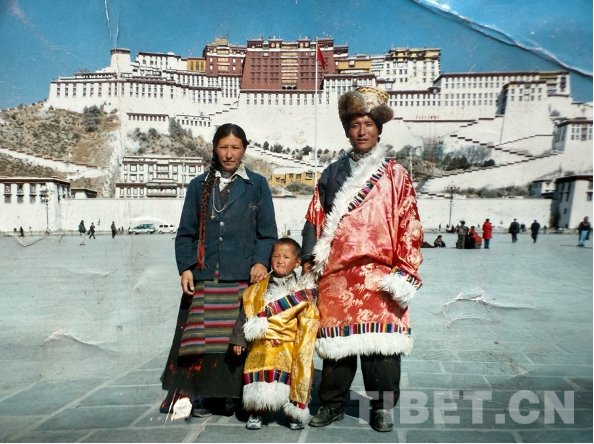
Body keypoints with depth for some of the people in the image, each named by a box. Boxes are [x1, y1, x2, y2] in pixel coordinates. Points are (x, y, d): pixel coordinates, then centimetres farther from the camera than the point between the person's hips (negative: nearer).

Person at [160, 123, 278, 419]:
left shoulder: (257, 185, 9)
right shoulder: (199, 186, 13)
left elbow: (267, 232, 6)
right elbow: (185, 232, 12)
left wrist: (261, 262, -9)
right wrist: (185, 267, -1)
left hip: (243, 278, -1)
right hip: (204, 277, 2)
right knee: (204, 337, 1)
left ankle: (244, 397, 13)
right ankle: (206, 397, 15)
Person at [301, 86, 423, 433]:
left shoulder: (395, 175, 6)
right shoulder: (333, 173, 14)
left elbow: (409, 225, 1)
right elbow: (316, 218, 14)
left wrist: (404, 271, -6)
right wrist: (310, 258, 6)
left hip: (380, 274, -2)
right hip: (336, 274, 2)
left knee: (381, 341, 1)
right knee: (336, 338, 8)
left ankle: (383, 407, 21)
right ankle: (333, 404, 25)